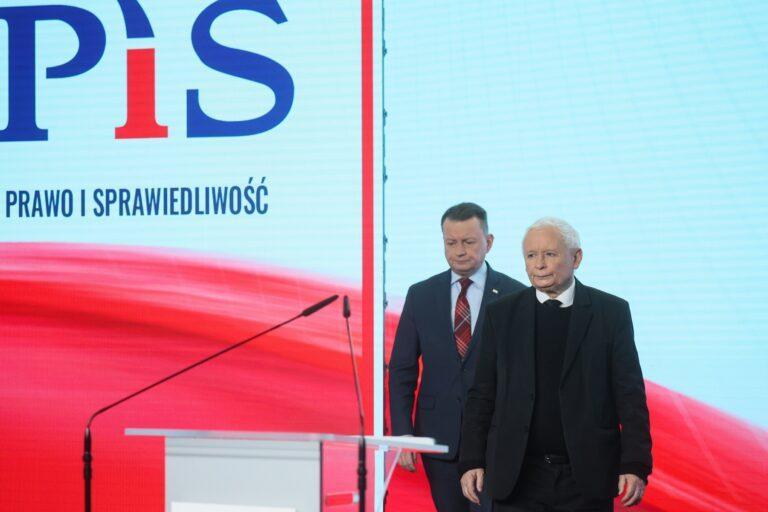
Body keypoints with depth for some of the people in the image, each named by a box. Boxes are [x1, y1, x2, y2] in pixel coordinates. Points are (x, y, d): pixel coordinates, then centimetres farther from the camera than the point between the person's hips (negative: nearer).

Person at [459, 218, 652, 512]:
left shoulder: (611, 312, 3)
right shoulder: (501, 314, 7)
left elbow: (630, 395, 0)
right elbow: (482, 396, 8)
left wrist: (635, 465, -8)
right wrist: (471, 462, 1)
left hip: (586, 476, -1)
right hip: (517, 477, 1)